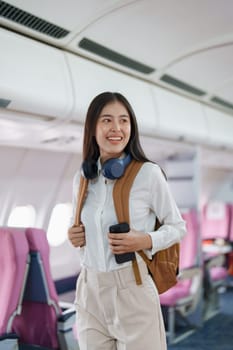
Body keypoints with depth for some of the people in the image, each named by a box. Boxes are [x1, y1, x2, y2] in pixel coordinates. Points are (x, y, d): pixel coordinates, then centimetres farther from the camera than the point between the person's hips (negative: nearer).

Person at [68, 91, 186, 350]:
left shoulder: (148, 173, -10)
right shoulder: (81, 178, 3)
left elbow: (178, 227, -1)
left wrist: (146, 241, -19)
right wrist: (73, 236, -2)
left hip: (132, 289, -4)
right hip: (89, 291, 4)